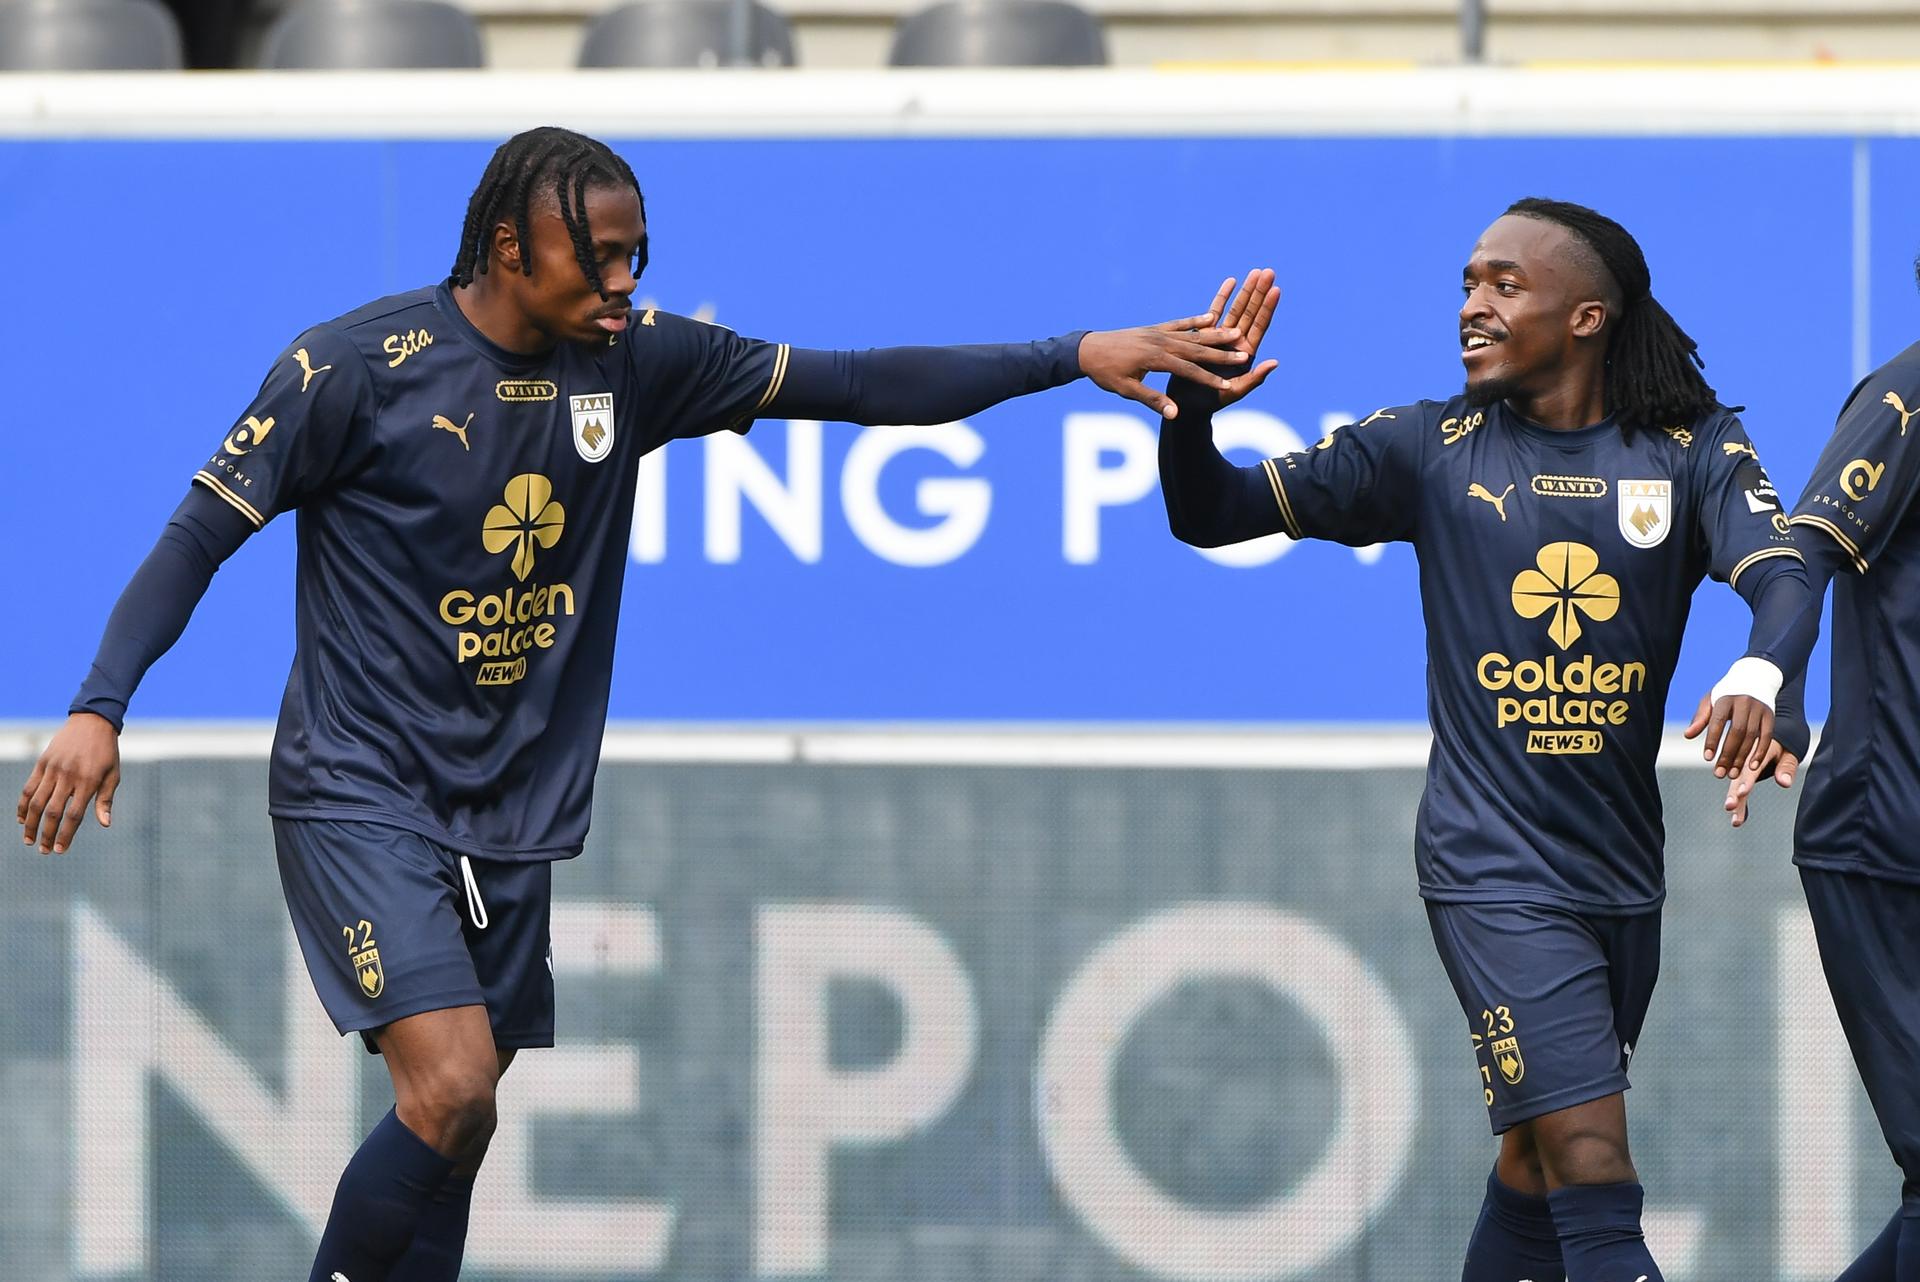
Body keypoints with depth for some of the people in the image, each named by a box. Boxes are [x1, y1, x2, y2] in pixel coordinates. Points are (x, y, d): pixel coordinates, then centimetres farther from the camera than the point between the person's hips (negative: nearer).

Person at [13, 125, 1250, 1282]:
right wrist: (99, 708, -17)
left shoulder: (633, 360, 1)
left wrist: (1078, 358, -5)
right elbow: (207, 528, -7)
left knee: (458, 1128, 8)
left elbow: (848, 384, 2)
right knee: (450, 1088, -21)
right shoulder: (355, 365, -13)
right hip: (359, 792, -6)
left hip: (513, 810, 6)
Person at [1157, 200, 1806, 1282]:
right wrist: (1194, 409, -18)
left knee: (1536, 1171, 15)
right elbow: (1213, 516, 3)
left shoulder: (1691, 452, 1)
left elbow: (1782, 571, -15)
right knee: (1592, 1178, -15)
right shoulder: (1434, 447, 1)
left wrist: (1759, 674, -38)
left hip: (1622, 870, 3)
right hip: (1493, 873, -3)